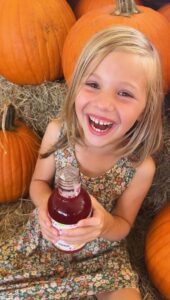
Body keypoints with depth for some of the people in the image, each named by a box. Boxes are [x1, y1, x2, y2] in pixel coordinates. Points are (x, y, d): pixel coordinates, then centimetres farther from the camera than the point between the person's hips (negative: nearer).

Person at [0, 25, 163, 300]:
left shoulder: (141, 168, -25)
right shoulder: (58, 132, -22)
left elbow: (123, 226, -10)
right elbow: (39, 182, -5)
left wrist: (105, 223, -34)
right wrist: (44, 203, -28)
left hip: (101, 253, -1)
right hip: (46, 237, 1)